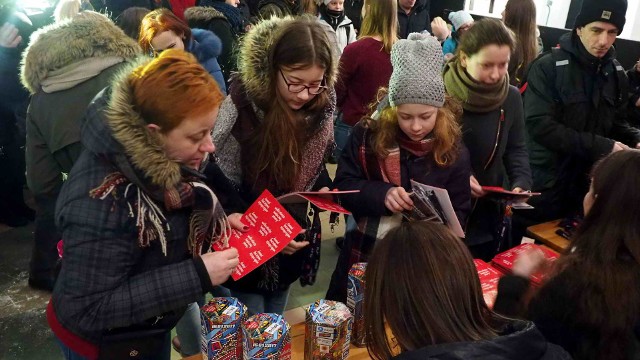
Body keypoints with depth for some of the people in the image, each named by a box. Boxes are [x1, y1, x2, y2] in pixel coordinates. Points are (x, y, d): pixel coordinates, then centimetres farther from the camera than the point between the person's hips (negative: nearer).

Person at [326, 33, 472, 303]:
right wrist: (382, 195, -27)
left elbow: (459, 211, -4)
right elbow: (343, 186, -9)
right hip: (365, 254, 1)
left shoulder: (453, 149, -9)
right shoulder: (368, 134, -10)